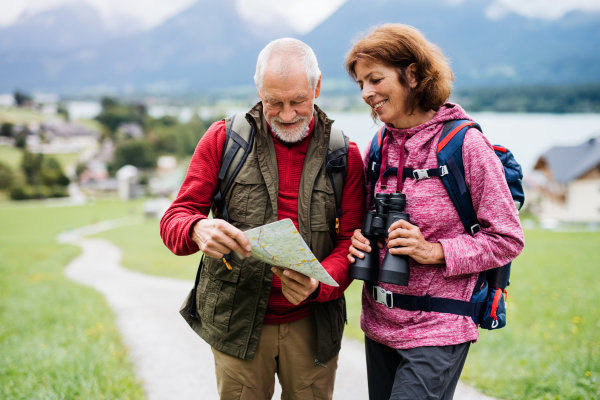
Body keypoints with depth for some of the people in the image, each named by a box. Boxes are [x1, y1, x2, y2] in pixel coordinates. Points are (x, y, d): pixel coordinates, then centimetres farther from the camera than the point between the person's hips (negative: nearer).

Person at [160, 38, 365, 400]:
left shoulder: (344, 155, 1)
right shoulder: (224, 139, -3)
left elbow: (351, 240, -2)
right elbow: (174, 220, -4)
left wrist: (319, 284, -23)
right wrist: (198, 230, -29)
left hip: (312, 326, 1)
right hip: (237, 322, -1)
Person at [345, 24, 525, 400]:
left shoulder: (465, 143, -11)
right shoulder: (378, 147, 7)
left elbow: (508, 239, -7)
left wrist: (436, 252, -18)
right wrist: (359, 239, -3)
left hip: (437, 331, -6)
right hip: (379, 325, 6)